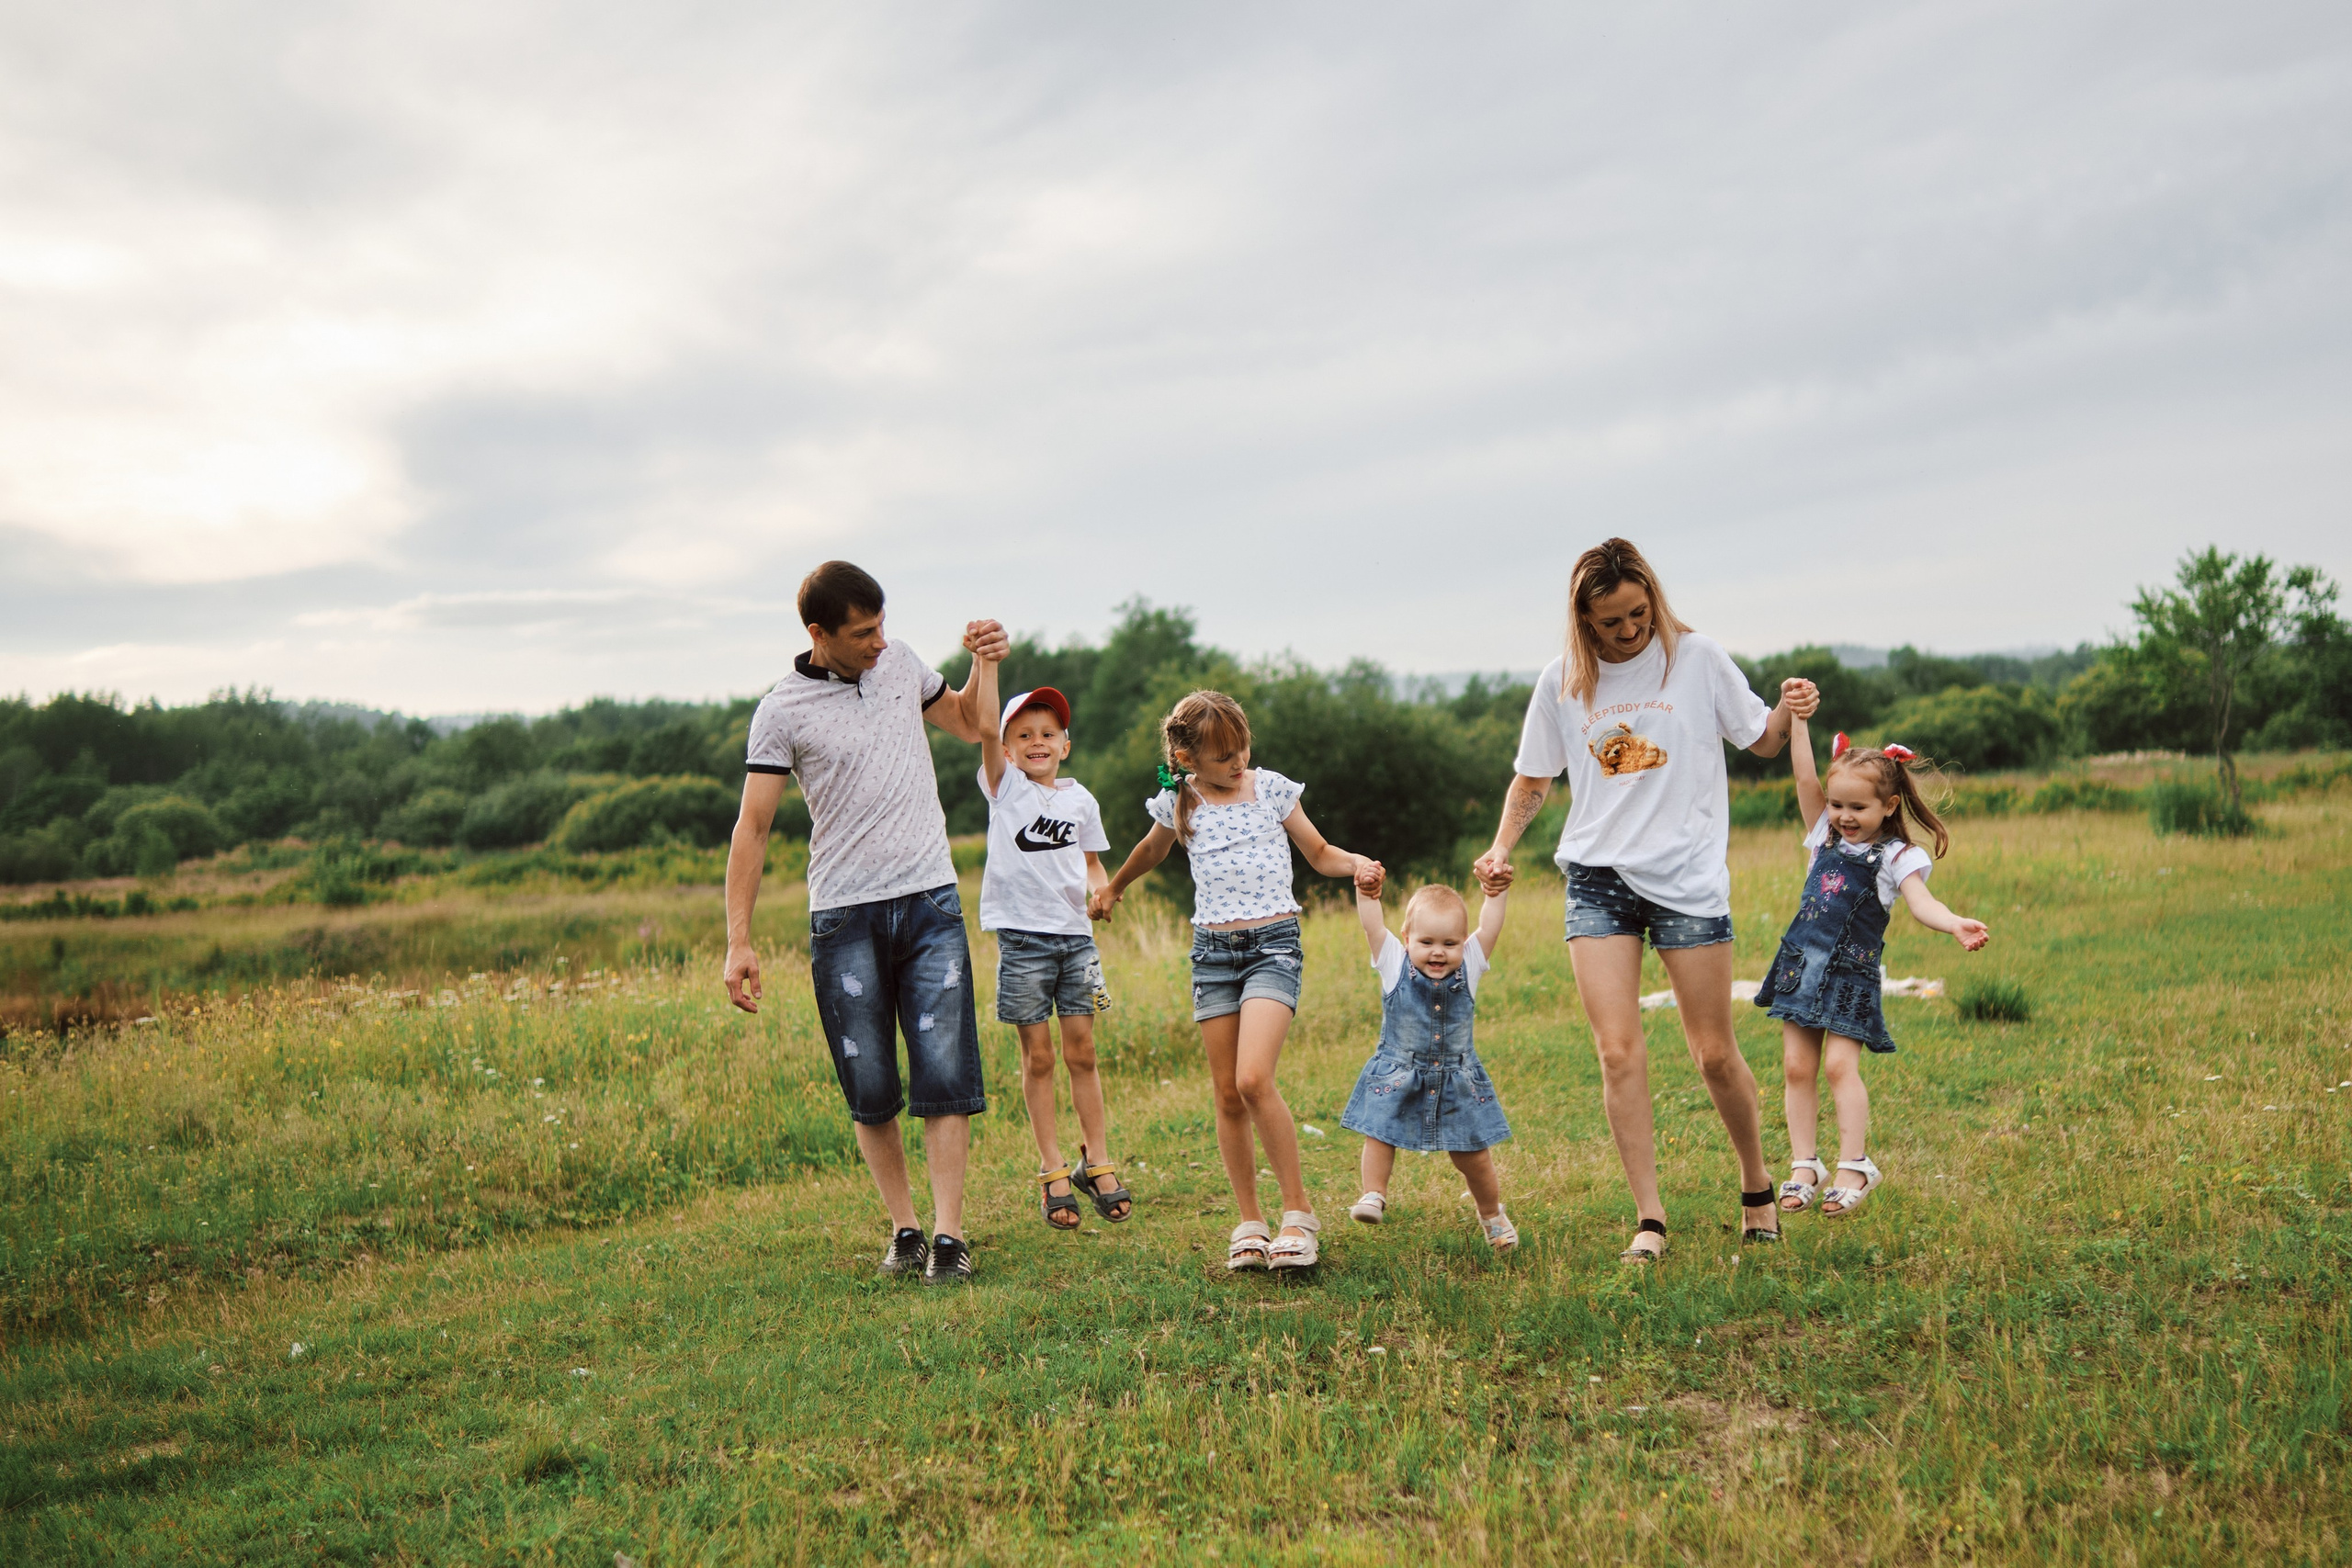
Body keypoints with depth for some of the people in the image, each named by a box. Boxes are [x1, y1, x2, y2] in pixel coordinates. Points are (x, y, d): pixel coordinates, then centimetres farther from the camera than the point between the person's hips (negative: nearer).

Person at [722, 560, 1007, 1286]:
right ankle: (903, 1228, 14)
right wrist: (738, 943, -7)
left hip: (930, 903, 2)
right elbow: (752, 826, -2)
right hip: (843, 918, -2)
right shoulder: (783, 710, -3)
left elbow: (975, 726, 26)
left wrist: (984, 666, 7)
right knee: (870, 1092, 1)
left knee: (945, 1077, -6)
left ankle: (949, 1234, -3)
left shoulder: (900, 662, 9)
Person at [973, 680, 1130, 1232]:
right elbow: (984, 726, -15)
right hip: (1022, 937, -2)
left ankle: (1098, 1163, 17)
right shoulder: (1006, 788, -1)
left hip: (1075, 934, 2)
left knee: (1081, 1051, 7)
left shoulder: (1080, 799, 9)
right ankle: (1052, 1171, 11)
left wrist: (1103, 892, -3)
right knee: (1037, 1056, 3)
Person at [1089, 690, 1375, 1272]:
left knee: (1253, 1080, -20)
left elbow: (1319, 854, 11)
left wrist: (1357, 863, -10)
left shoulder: (1272, 788, 1)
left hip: (1273, 944, -3)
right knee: (1227, 1095, 2)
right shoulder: (1179, 805, 5)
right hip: (1212, 949, 3)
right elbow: (1151, 852, 27)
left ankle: (1299, 1211, -8)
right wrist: (1113, 887, 43)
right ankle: (1249, 1223, 14)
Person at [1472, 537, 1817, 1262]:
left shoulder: (1697, 658, -1)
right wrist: (1502, 846, 0)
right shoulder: (1561, 682, 4)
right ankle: (1650, 1220, -1)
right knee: (1618, 1052, -8)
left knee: (1714, 1053, 4)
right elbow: (1533, 779, 15)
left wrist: (1789, 712, -13)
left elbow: (1762, 741, 8)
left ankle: (1757, 1187, 28)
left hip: (1688, 877, -1)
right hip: (1598, 877, 2)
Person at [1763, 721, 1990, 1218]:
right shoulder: (1824, 834, 10)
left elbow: (1920, 901, -19)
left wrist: (1955, 925, -39)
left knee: (1839, 1065, -12)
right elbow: (1805, 778, 4)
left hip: (1851, 972, -5)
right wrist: (1799, 720, -3)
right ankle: (1804, 1165, 11)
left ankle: (1854, 1165, -2)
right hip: (1801, 963, 5)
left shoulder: (1897, 856, -4)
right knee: (1796, 1066, 3)